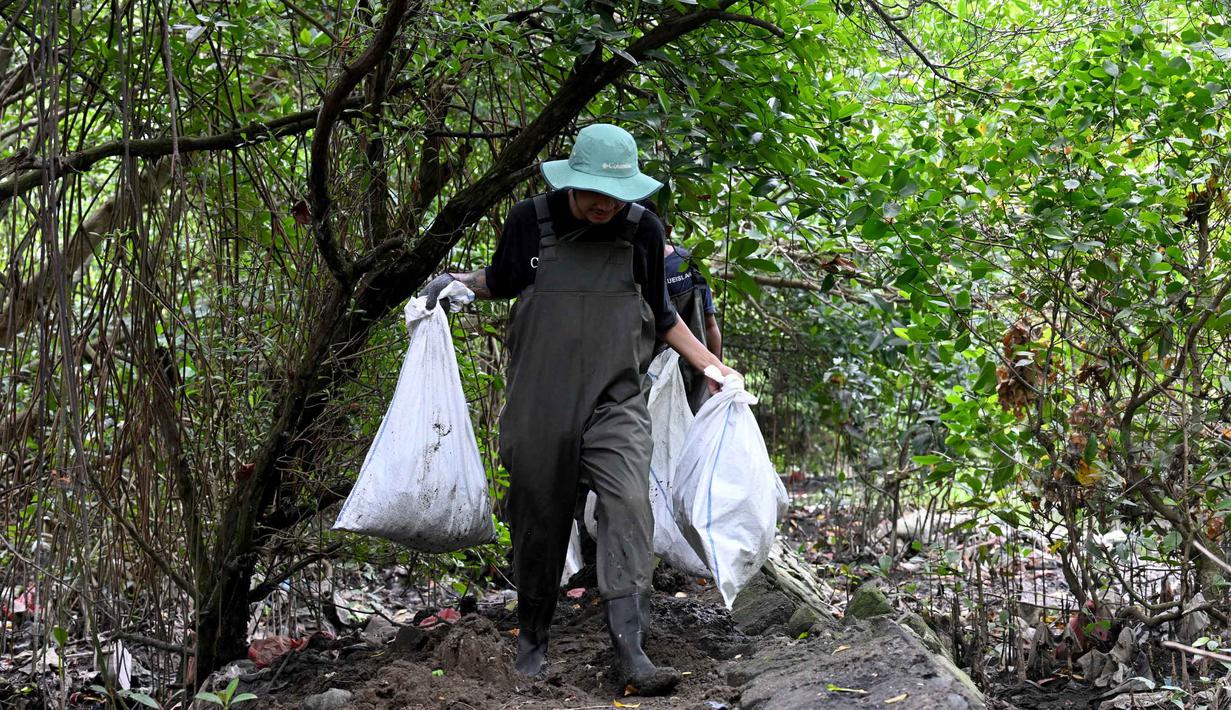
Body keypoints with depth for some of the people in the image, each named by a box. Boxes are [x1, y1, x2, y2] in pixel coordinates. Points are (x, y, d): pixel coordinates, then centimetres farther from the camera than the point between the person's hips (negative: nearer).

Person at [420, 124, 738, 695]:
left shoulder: (643, 230, 2)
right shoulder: (530, 221, -1)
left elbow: (660, 314, 16)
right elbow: (499, 281, 20)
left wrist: (712, 366, 15)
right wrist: (456, 281, 4)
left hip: (615, 402, 0)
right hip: (539, 405, 0)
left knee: (627, 506, -17)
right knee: (540, 519, 5)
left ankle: (631, 652, -21)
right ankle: (532, 638, 25)